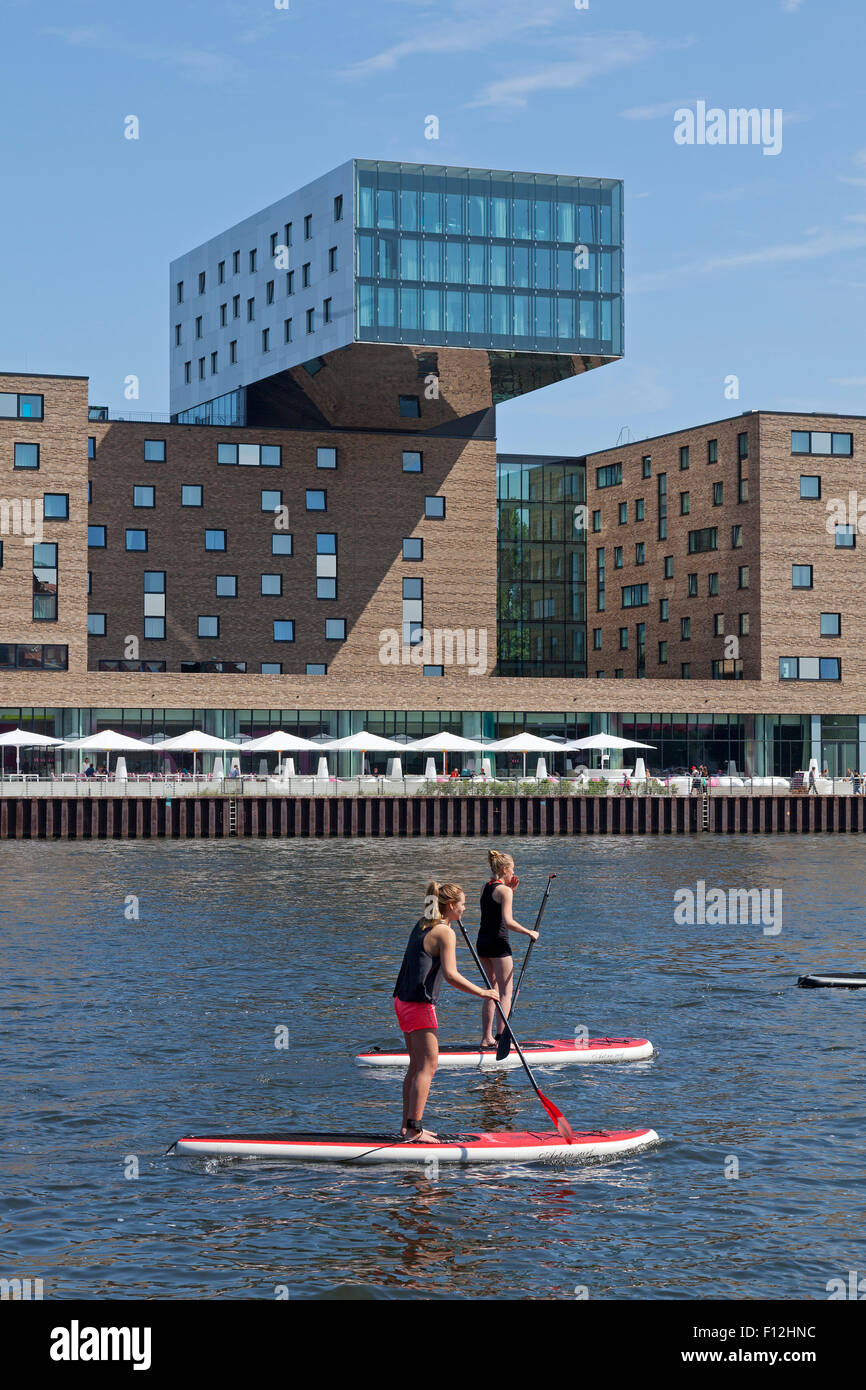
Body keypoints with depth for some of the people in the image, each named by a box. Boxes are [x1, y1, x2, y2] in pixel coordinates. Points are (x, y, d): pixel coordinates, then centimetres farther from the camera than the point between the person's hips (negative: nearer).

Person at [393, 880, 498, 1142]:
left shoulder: (422, 924, 12)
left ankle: (407, 1126, 19)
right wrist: (483, 993, -16)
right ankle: (414, 1130, -10)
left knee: (416, 1065, 15)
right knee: (427, 1066, -7)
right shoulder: (445, 933, -14)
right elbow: (451, 975, -23)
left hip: (403, 1001, 9)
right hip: (420, 1005, -9)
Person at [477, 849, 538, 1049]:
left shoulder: (486, 888, 12)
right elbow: (508, 921, -21)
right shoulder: (504, 890, -13)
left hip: (482, 942, 8)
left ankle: (487, 1037, 15)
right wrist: (529, 933, -11)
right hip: (498, 943, -8)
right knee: (506, 994, -2)